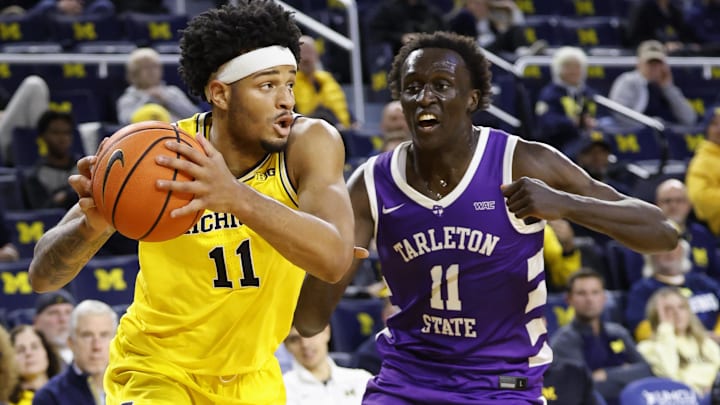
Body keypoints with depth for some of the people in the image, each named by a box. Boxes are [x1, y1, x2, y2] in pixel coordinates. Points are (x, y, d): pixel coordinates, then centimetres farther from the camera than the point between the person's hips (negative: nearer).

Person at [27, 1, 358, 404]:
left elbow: (334, 260, -36)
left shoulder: (310, 142, -19)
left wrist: (237, 197, -51)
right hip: (157, 371, -2)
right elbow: (43, 275, -21)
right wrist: (93, 225, -44)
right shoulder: (158, 156, -20)